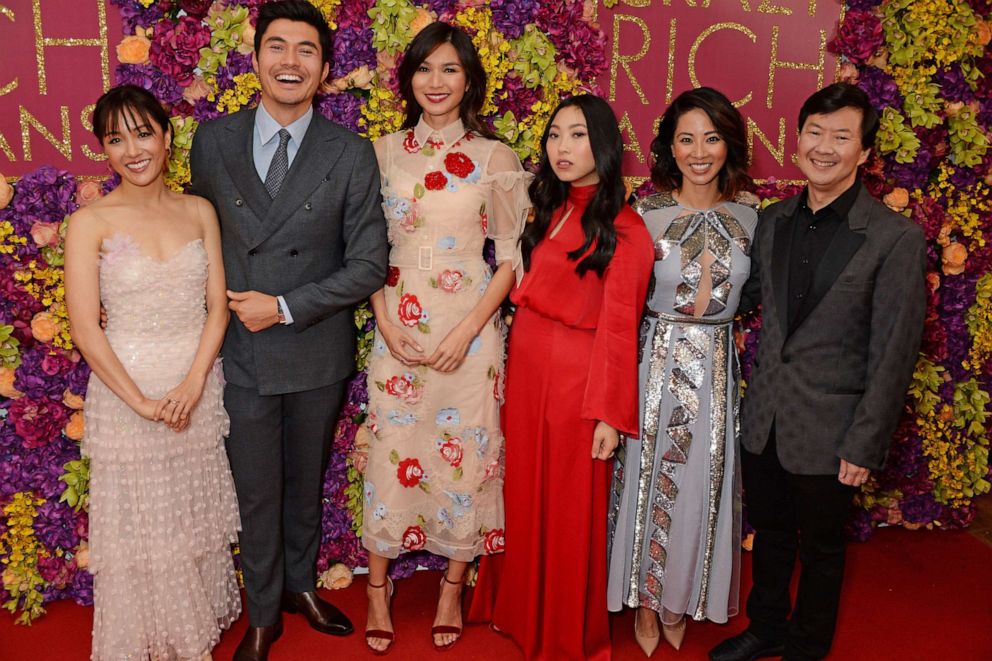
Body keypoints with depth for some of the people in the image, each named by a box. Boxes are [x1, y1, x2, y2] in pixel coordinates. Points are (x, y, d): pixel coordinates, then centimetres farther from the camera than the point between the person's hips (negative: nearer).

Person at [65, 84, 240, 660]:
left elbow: (218, 305, 0)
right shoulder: (90, 223, -7)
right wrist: (142, 401, -15)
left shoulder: (199, 211, 3)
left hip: (198, 389, 3)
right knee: (139, 531, 10)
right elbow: (85, 328, -10)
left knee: (195, 521, 15)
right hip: (126, 392, -3)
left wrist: (192, 384, -13)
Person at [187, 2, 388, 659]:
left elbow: (369, 264, -9)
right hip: (241, 352, 0)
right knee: (257, 492, 12)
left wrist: (285, 307, -15)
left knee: (307, 482, 19)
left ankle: (301, 584, 43)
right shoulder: (213, 140, -2)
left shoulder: (352, 154, -7)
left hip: (317, 353, 0)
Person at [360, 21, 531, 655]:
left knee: (465, 454, 6)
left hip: (470, 327, -1)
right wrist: (386, 321, -6)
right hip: (398, 327, 1)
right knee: (392, 453, 6)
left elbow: (510, 257, 0)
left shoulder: (495, 158, 0)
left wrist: (467, 331, -10)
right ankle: (378, 588, 25)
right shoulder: (386, 152, 5)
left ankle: (453, 588, 26)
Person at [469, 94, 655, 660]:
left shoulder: (624, 229, -13)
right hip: (526, 369, 6)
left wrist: (608, 414, -14)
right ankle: (523, 610, 40)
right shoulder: (552, 210, 9)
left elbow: (618, 327, -15)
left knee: (570, 508, 9)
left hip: (575, 378, -6)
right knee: (524, 493, 17)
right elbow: (529, 292, 10)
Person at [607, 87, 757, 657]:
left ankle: (682, 600, 36)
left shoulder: (748, 218, 1)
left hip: (718, 370, 3)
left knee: (703, 486, 13)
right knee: (651, 482, 8)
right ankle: (646, 602, 30)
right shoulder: (644, 216, -8)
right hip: (658, 365, -3)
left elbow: (746, 296, 12)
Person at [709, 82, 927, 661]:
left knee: (821, 547, 17)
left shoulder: (896, 239, -15)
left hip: (829, 430, -4)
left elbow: (893, 354, -14)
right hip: (764, 418, 5)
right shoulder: (774, 221, 2)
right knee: (770, 533, 22)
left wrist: (864, 446, -14)